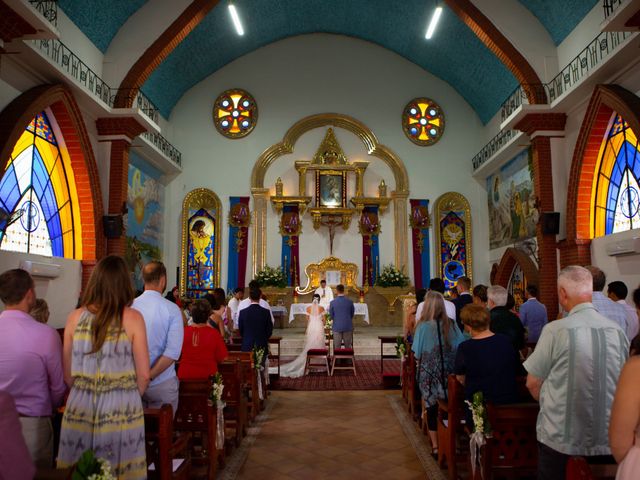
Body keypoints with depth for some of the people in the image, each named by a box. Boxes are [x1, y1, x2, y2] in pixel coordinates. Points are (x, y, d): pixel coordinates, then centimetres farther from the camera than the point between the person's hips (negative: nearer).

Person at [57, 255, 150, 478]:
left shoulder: (75, 317, -2)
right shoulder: (132, 318, -10)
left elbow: (68, 375, 5)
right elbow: (143, 376, -6)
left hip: (80, 408, 3)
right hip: (121, 410, -3)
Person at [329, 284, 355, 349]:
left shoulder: (332, 302, -8)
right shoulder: (350, 301, -5)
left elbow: (331, 315, 2)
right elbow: (352, 314, 6)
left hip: (337, 327, -1)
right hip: (348, 327, 1)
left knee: (337, 348, 6)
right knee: (348, 347, 9)